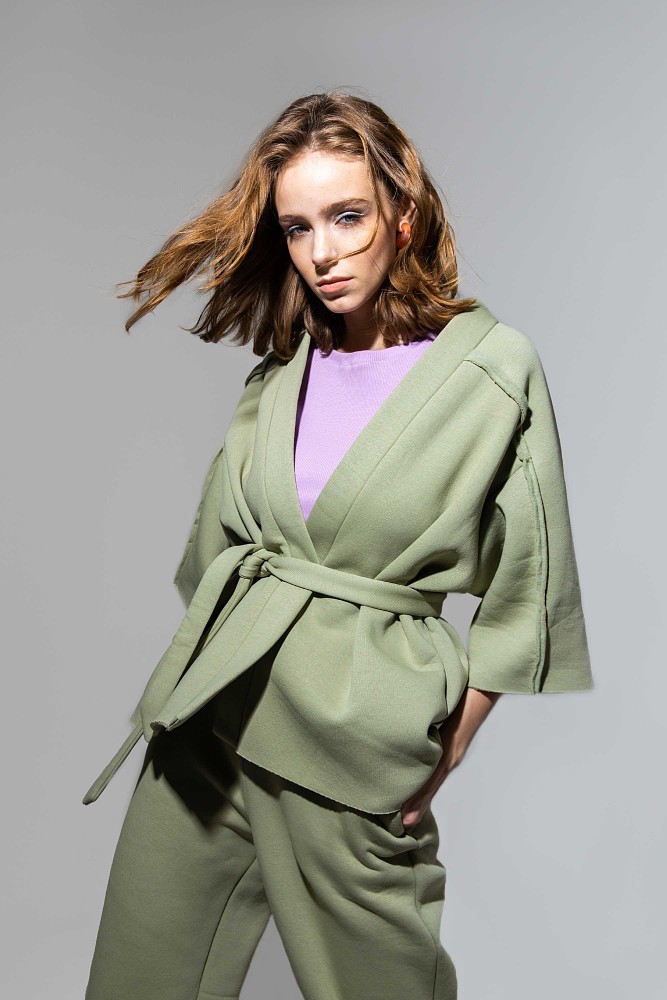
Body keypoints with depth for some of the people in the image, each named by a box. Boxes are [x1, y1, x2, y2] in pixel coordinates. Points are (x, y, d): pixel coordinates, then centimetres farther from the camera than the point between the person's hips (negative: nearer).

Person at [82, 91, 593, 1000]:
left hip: (363, 722, -4)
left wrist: (451, 746, -1)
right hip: (214, 698, 5)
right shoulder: (282, 365, 7)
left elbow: (527, 589, -2)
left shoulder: (496, 364, -7)